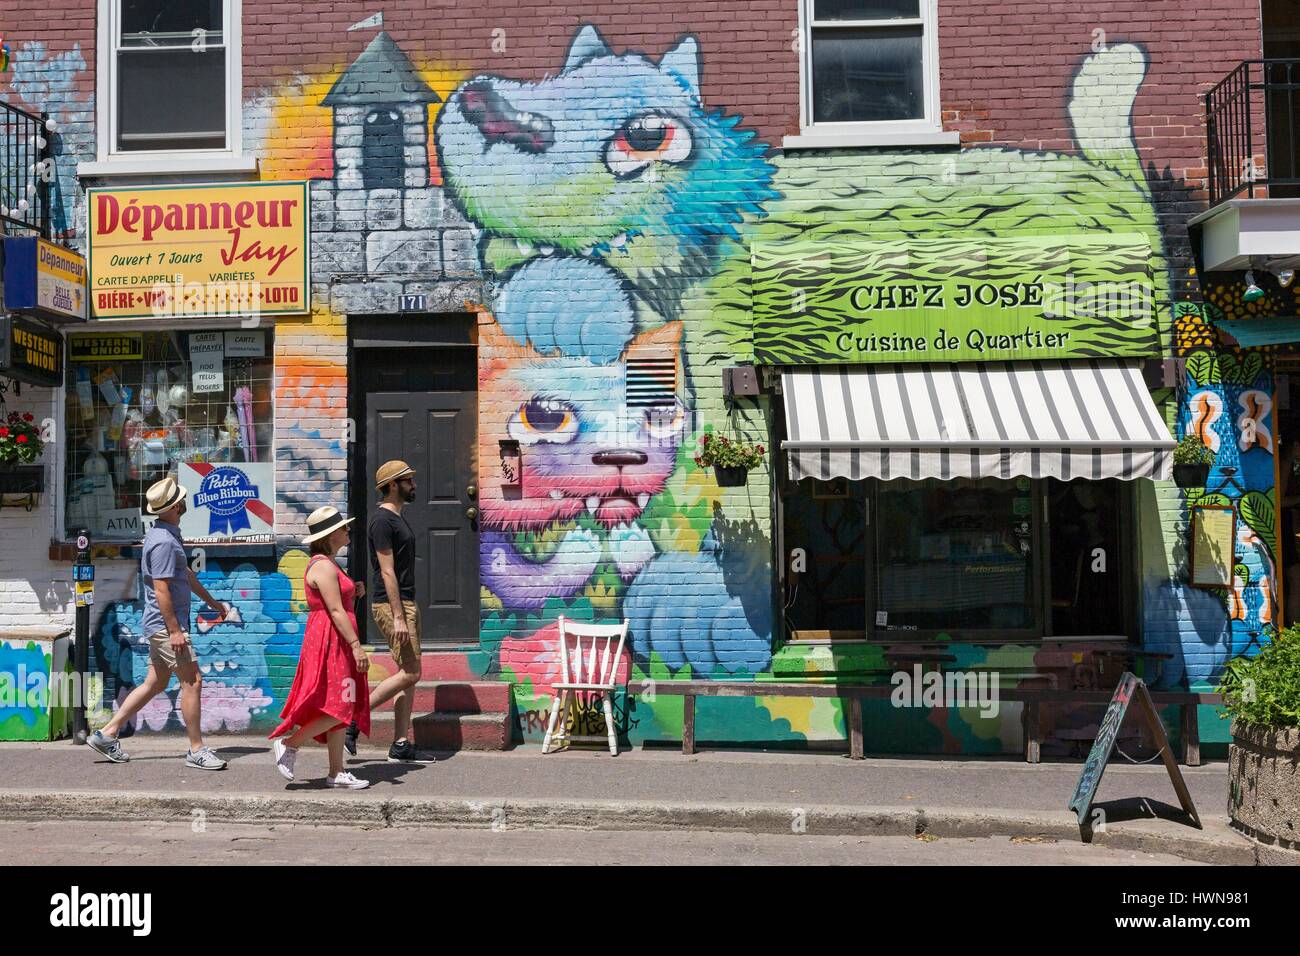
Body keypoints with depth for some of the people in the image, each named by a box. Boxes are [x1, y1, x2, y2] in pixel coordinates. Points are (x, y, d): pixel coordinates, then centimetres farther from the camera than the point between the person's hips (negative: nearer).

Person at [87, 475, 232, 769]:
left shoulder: (168, 535, 14)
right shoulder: (164, 542, -19)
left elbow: (186, 574, 26)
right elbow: (161, 589, -22)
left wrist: (211, 601, 33)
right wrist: (175, 630, -22)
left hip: (162, 624, 10)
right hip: (166, 624, -10)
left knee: (155, 684, 15)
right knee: (192, 681, -6)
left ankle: (107, 734, 20)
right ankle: (197, 750, 0)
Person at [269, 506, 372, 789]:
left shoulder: (326, 564, 17)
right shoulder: (323, 566, -15)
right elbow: (335, 611, -21)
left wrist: (353, 593, 9)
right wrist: (356, 645, -23)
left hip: (335, 643, 10)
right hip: (329, 641, -10)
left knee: (341, 710, 9)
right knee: (338, 707, -9)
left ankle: (337, 773, 12)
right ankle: (289, 744, 4)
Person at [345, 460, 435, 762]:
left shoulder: (397, 517, 18)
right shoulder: (382, 520, -13)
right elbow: (387, 572, -19)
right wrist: (398, 616, -22)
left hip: (406, 603, 10)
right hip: (391, 605, -10)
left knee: (408, 674, 8)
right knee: (410, 673, -11)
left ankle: (401, 745, 10)